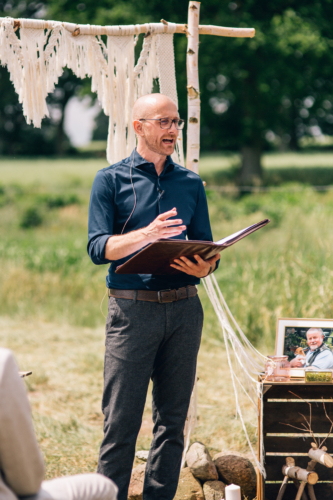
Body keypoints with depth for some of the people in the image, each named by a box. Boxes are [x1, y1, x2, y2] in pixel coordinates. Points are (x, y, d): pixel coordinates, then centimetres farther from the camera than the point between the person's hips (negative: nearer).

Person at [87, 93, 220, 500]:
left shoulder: (190, 183, 15)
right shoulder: (111, 180, 4)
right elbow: (98, 248, -6)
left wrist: (204, 267, -11)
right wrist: (145, 235, -22)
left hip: (183, 309, 4)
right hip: (132, 309, -4)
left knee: (173, 417, 7)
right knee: (121, 420, -5)